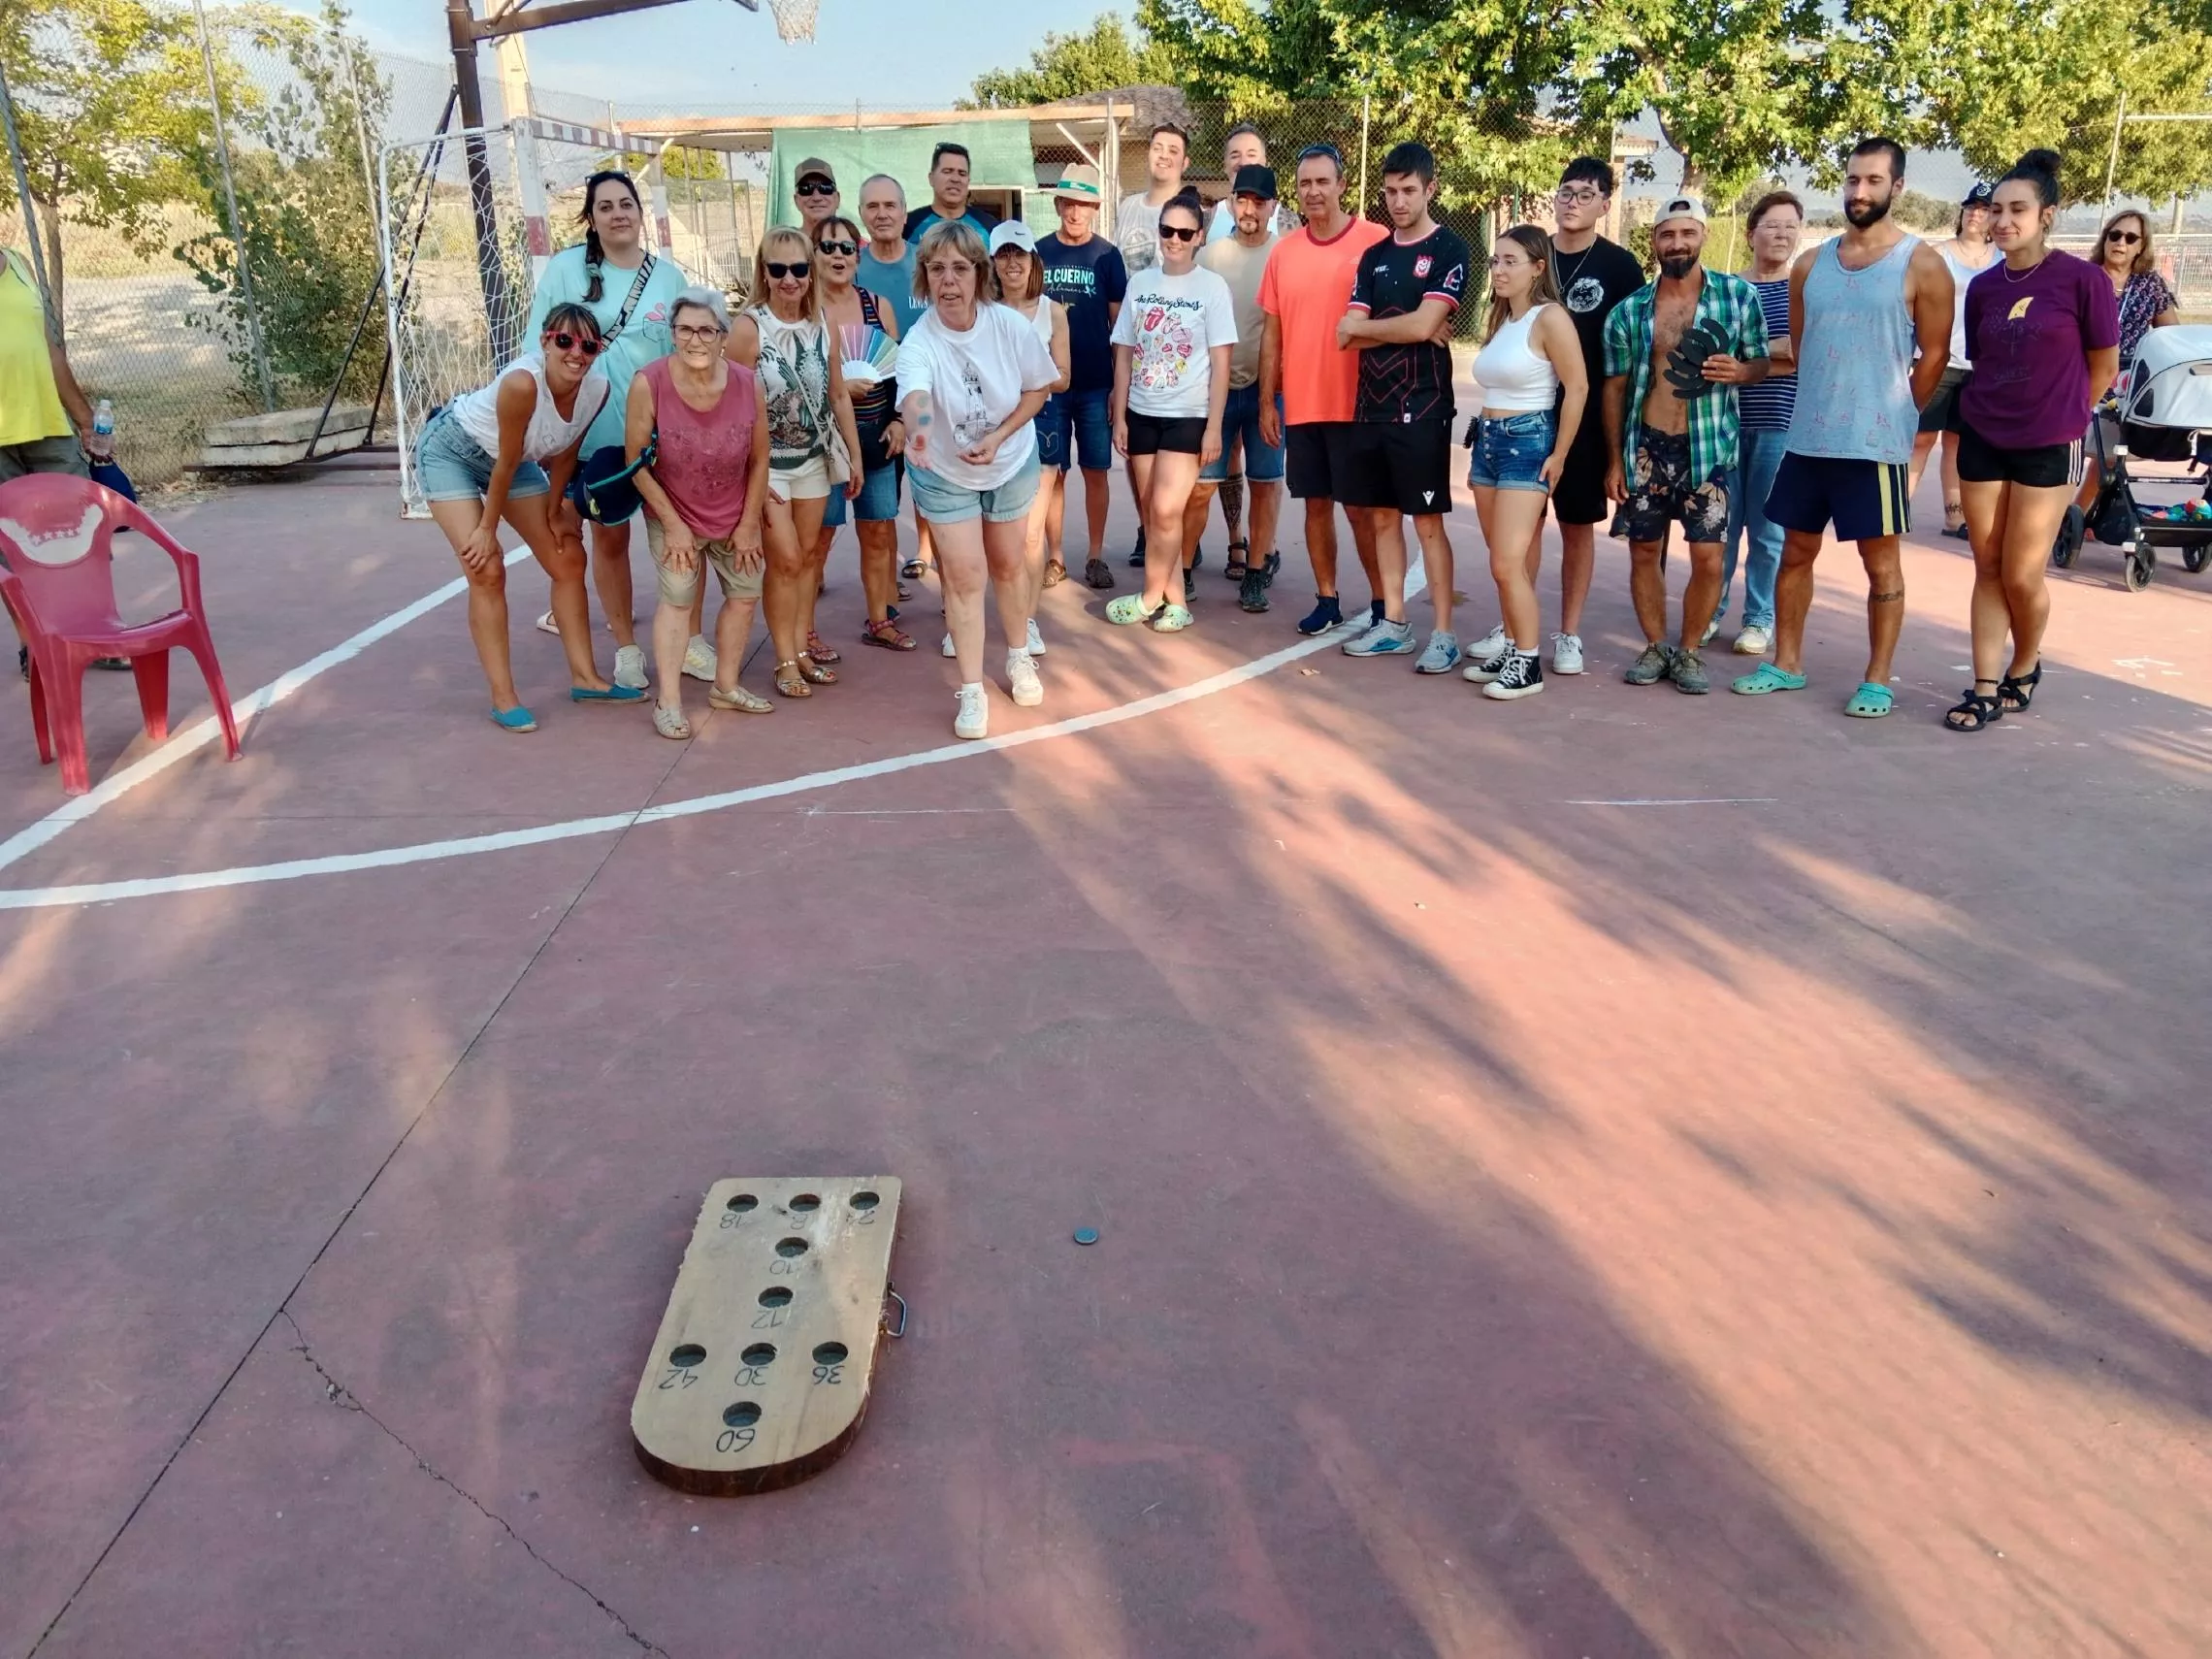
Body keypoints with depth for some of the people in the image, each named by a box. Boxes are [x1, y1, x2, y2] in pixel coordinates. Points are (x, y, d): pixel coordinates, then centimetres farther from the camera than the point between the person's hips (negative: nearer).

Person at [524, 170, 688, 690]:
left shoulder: (668, 275, 3)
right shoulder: (565, 268, -2)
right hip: (591, 428, -1)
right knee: (610, 536, 10)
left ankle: (687, 639, 17)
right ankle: (627, 649, 22)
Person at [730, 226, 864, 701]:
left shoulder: (821, 326, -1)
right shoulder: (748, 328, -15)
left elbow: (838, 397, 8)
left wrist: (854, 456, 9)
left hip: (814, 459, 5)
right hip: (767, 462, -5)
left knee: (809, 555, 10)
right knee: (786, 559, -5)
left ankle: (802, 644, 21)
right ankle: (786, 660, 6)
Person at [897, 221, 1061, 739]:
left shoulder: (1012, 326, -22)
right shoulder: (919, 342, -29)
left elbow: (1037, 390, -7)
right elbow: (915, 394, -50)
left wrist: (999, 436, -21)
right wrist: (919, 426, -74)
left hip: (1012, 464, 2)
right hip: (945, 473, -2)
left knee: (1007, 565, 16)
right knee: (964, 577, -3)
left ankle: (1019, 659, 40)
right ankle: (972, 693, 8)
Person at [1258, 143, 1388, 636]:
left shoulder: (1375, 242, -5)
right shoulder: (1283, 251, 7)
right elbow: (1273, 332, 11)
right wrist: (1267, 400, 7)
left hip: (1356, 404, -4)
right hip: (1300, 404, 4)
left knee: (1361, 507, 1)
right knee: (1316, 503, 11)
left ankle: (1383, 604, 13)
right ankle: (1326, 599, 21)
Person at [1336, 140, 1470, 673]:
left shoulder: (1448, 249, -4)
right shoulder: (1374, 256, 13)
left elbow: (1424, 326, -16)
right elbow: (1347, 337, 4)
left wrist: (1365, 326, -1)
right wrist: (1408, 330, -8)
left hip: (1421, 409, -6)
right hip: (1370, 407, 6)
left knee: (1427, 522, -4)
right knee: (1382, 517, 10)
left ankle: (1444, 634, 3)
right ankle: (1393, 624, 19)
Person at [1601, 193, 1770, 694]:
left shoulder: (1739, 295, 1)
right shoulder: (1629, 310, 3)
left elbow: (1761, 362, 9)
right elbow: (1615, 387, 7)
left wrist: (1739, 372, -16)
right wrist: (1615, 460, 3)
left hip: (1708, 450, -1)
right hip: (1646, 447, 2)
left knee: (1708, 559, -3)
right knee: (1644, 552, 9)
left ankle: (1689, 652, 15)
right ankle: (1655, 648, 25)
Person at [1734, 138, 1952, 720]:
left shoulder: (1921, 265, -4)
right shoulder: (1810, 264, 8)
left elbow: (1934, 356, -1)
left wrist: (1890, 416, 3)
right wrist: (1828, 404, 13)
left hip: (1877, 444, -5)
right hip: (1807, 437, 5)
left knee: (1882, 562, 3)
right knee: (1795, 552, 11)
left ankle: (1877, 680, 10)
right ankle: (1787, 663, 23)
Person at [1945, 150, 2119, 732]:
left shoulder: (2082, 279, -10)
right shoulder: (1982, 288, 3)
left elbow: (2104, 367, 0)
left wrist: (2057, 417, 9)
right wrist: (2001, 409, 9)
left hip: (2050, 447, -4)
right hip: (1981, 440, 4)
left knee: (2022, 575, -1)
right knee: (1988, 569, 5)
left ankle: (2025, 668, 24)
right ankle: (1985, 689, 10)